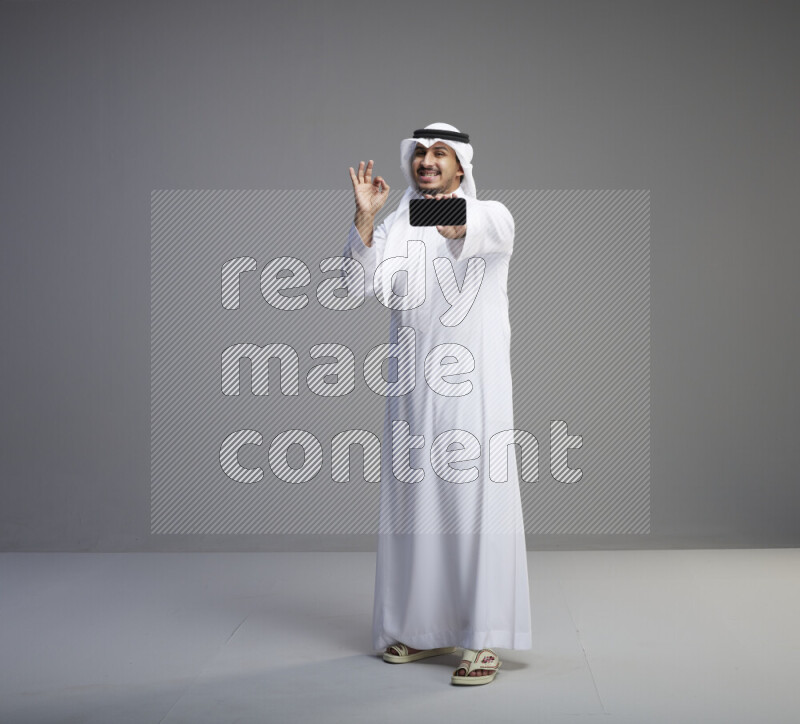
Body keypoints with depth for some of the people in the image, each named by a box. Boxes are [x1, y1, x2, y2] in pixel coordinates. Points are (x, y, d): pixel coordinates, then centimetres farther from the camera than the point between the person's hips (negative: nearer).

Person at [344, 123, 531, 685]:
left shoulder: (492, 215, 2)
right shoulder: (397, 226, 14)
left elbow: (485, 232, -24)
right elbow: (370, 282, -4)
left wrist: (455, 225, -46)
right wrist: (365, 216, -17)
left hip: (473, 384, -4)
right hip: (413, 386, 4)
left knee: (477, 500, -8)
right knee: (416, 500, 8)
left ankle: (483, 640, -6)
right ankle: (428, 628, 19)